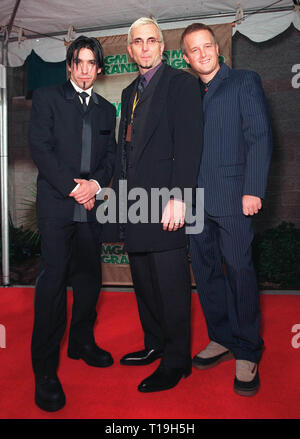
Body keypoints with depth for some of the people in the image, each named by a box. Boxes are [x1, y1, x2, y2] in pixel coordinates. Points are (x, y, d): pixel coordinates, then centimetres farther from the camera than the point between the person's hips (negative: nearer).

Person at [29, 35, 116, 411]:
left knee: (89, 277, 9)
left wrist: (95, 183, -6)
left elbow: (110, 155, 14)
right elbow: (39, 148, -4)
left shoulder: (106, 110, 20)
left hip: (91, 206, 5)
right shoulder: (47, 98, 6)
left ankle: (82, 342, 28)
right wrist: (72, 185, -12)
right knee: (53, 280, -8)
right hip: (57, 202, -4)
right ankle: (45, 370, -1)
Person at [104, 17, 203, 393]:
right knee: (143, 282, 15)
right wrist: (117, 192, 14)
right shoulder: (130, 92, 21)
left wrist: (178, 196, -20)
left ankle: (176, 362, 12)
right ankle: (154, 345, 31)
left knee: (170, 284, -1)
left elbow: (188, 144, -12)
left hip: (164, 201, -8)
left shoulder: (181, 83, -2)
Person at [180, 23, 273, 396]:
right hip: (195, 198, 5)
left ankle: (247, 353, 10)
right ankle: (222, 340, 23)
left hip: (231, 197, -5)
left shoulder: (245, 82, 4)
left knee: (239, 270, -4)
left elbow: (260, 137, -5)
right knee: (205, 270, 9)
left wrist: (253, 190, -13)